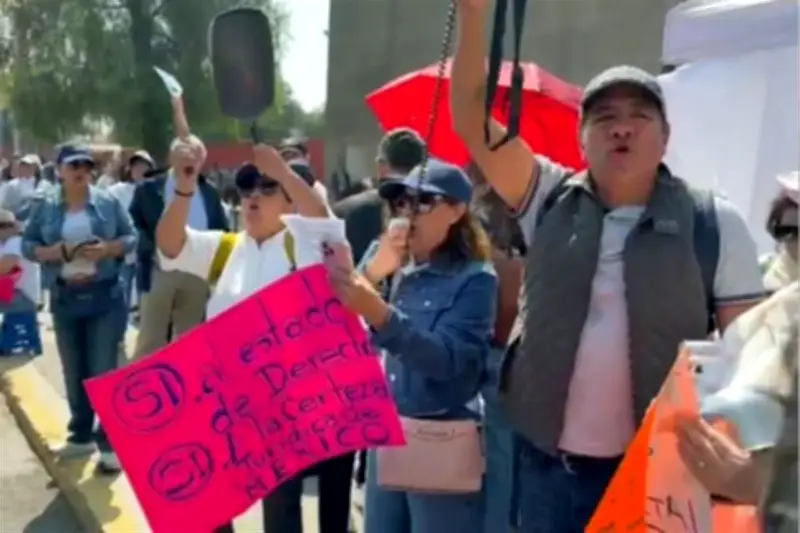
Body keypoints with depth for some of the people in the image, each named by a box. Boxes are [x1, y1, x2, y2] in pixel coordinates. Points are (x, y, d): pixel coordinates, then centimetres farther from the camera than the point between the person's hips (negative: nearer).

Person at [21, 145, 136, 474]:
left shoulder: (108, 202, 1)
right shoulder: (45, 206, 5)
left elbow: (131, 237, 2)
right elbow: (27, 245, 5)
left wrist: (107, 249, -17)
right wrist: (52, 252, -14)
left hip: (105, 296, -2)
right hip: (65, 299, 3)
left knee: (104, 370, -3)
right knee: (74, 372, 12)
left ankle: (109, 442, 6)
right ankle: (81, 435, 28)